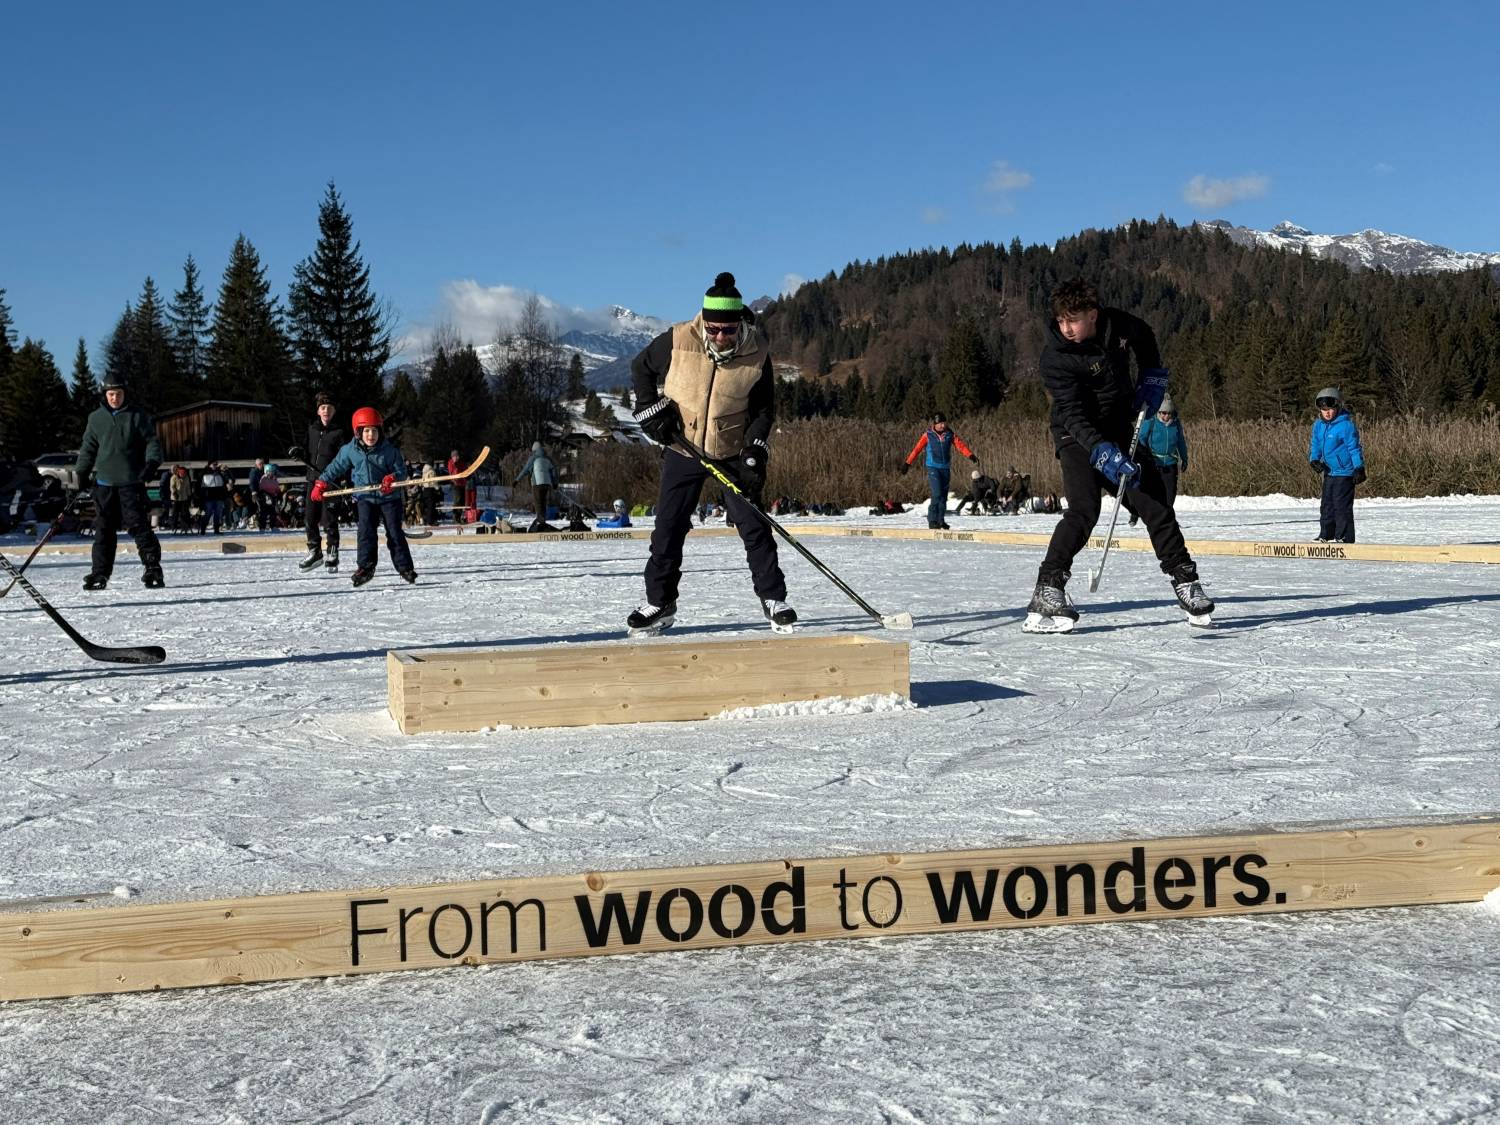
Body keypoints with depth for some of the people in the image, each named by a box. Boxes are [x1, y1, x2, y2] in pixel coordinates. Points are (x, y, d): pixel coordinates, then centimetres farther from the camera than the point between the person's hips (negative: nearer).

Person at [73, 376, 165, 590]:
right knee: (104, 529, 3)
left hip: (132, 482, -3)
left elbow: (152, 441, 4)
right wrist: (80, 474, 10)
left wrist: (152, 463, -12)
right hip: (104, 483, 3)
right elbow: (88, 449, 17)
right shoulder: (96, 419, 12)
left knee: (139, 525, -8)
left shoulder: (138, 416, 4)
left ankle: (152, 568, -5)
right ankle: (100, 573, 7)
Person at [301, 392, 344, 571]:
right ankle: (314, 551, 22)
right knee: (309, 518, 8)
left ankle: (332, 553, 7)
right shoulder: (311, 428, 11)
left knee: (329, 519, -4)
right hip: (313, 478, 5)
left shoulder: (339, 432, -3)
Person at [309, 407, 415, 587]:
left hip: (389, 497, -1)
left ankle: (405, 567, 7)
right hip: (365, 498, 1)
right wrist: (320, 484, 7)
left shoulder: (389, 450, -8)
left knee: (395, 533, 0)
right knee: (366, 532, -11)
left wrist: (392, 478, -25)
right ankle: (365, 566, -6)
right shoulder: (350, 451, -4)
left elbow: (401, 470, -5)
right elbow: (335, 468, 8)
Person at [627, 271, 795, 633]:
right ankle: (659, 603, 15)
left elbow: (764, 407, -3)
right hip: (682, 448, 0)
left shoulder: (757, 352, -14)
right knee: (668, 529, 2)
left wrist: (755, 454, -14)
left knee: (754, 526, -3)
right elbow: (641, 367, 3)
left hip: (733, 452, 0)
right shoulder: (678, 341, -16)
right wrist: (650, 410, -7)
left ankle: (773, 598, 10)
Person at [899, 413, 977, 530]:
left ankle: (941, 520, 15)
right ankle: (932, 520, -7)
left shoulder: (950, 435, 5)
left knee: (944, 495, 6)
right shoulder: (928, 435, -3)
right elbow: (917, 449, -2)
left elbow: (961, 445, -3)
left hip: (945, 468, 4)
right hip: (933, 468, -4)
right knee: (937, 494, -15)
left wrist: (971, 456, -18)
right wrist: (907, 463, -5)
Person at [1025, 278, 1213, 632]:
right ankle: (1047, 592, -21)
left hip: (1120, 428, 5)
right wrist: (1104, 455, -41)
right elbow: (1073, 416, -30)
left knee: (1154, 502, 2)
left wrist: (1152, 377, 3)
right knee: (1084, 510, -22)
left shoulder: (1120, 325, -11)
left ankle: (1184, 579, 15)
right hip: (1079, 437, -5)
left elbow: (1146, 337, 15)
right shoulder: (1056, 357, -23)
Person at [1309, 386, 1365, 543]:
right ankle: (1326, 535, 21)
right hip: (1329, 472, 8)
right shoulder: (1318, 425, 6)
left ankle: (1344, 537, -5)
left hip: (1344, 472, -8)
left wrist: (1359, 468, -14)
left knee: (1342, 505, -8)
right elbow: (1315, 445, 16)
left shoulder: (1346, 424, -16)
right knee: (1327, 505, 13)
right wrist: (1314, 459, -1)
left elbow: (1354, 448, -13)